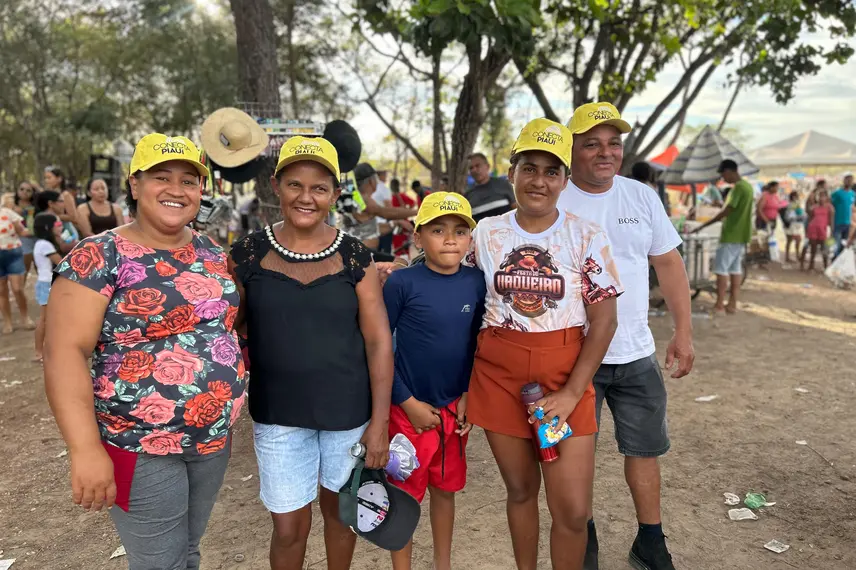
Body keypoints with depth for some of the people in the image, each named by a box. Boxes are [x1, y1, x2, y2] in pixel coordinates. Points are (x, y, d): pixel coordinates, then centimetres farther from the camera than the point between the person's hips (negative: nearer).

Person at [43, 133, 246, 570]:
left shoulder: (212, 253, 5)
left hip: (214, 439, 6)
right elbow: (65, 352, -19)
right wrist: (85, 449, -26)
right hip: (140, 447, -5)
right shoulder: (99, 256, -13)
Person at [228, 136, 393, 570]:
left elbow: (378, 340, -5)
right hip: (277, 415, 0)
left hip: (348, 412, 0)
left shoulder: (355, 257, -6)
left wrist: (380, 420, -7)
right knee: (289, 527, 8)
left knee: (339, 509, 18)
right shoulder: (248, 255, -5)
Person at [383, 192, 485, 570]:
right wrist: (408, 402, -12)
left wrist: (469, 394, 0)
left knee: (445, 489, 19)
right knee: (405, 496, 8)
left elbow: (477, 342, 7)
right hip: (410, 409, -4)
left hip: (455, 408, 4)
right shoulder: (402, 283, -15)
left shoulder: (476, 283, -3)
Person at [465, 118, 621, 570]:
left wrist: (572, 392, -13)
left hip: (564, 378, -2)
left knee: (572, 510, -1)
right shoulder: (486, 233, 1)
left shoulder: (587, 237, -6)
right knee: (519, 488, 16)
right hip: (498, 375, 2)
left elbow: (604, 321, -6)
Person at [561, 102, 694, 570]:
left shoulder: (642, 197, 3)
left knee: (644, 448, 14)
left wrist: (684, 332, 4)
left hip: (637, 354, 3)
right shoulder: (553, 202, -8)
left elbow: (669, 264, 8)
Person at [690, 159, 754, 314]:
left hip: (731, 235, -10)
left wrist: (702, 226, -19)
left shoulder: (738, 187, -17)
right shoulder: (747, 186, 13)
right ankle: (732, 304, 13)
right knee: (736, 269, 10)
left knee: (721, 269, -4)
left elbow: (726, 212, -21)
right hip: (741, 235, 10)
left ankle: (719, 305, -2)